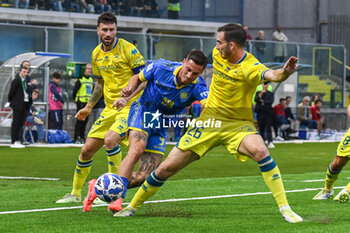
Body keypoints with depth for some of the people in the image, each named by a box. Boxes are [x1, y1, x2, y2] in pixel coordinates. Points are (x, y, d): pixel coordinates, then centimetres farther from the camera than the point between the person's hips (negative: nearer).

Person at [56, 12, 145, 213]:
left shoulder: (127, 49, -11)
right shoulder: (97, 54, 10)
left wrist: (127, 96, -24)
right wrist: (89, 107, 23)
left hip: (130, 106, -7)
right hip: (110, 109, 7)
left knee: (110, 139, -30)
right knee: (87, 150, 5)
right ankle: (75, 193, 22)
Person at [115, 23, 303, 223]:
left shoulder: (249, 67, -23)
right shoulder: (217, 54, -5)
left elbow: (272, 75, -46)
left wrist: (285, 72, -66)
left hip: (238, 124, -5)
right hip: (208, 122, 5)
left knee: (260, 150, -36)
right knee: (166, 168, 3)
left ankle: (285, 208, -28)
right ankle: (132, 207, 24)